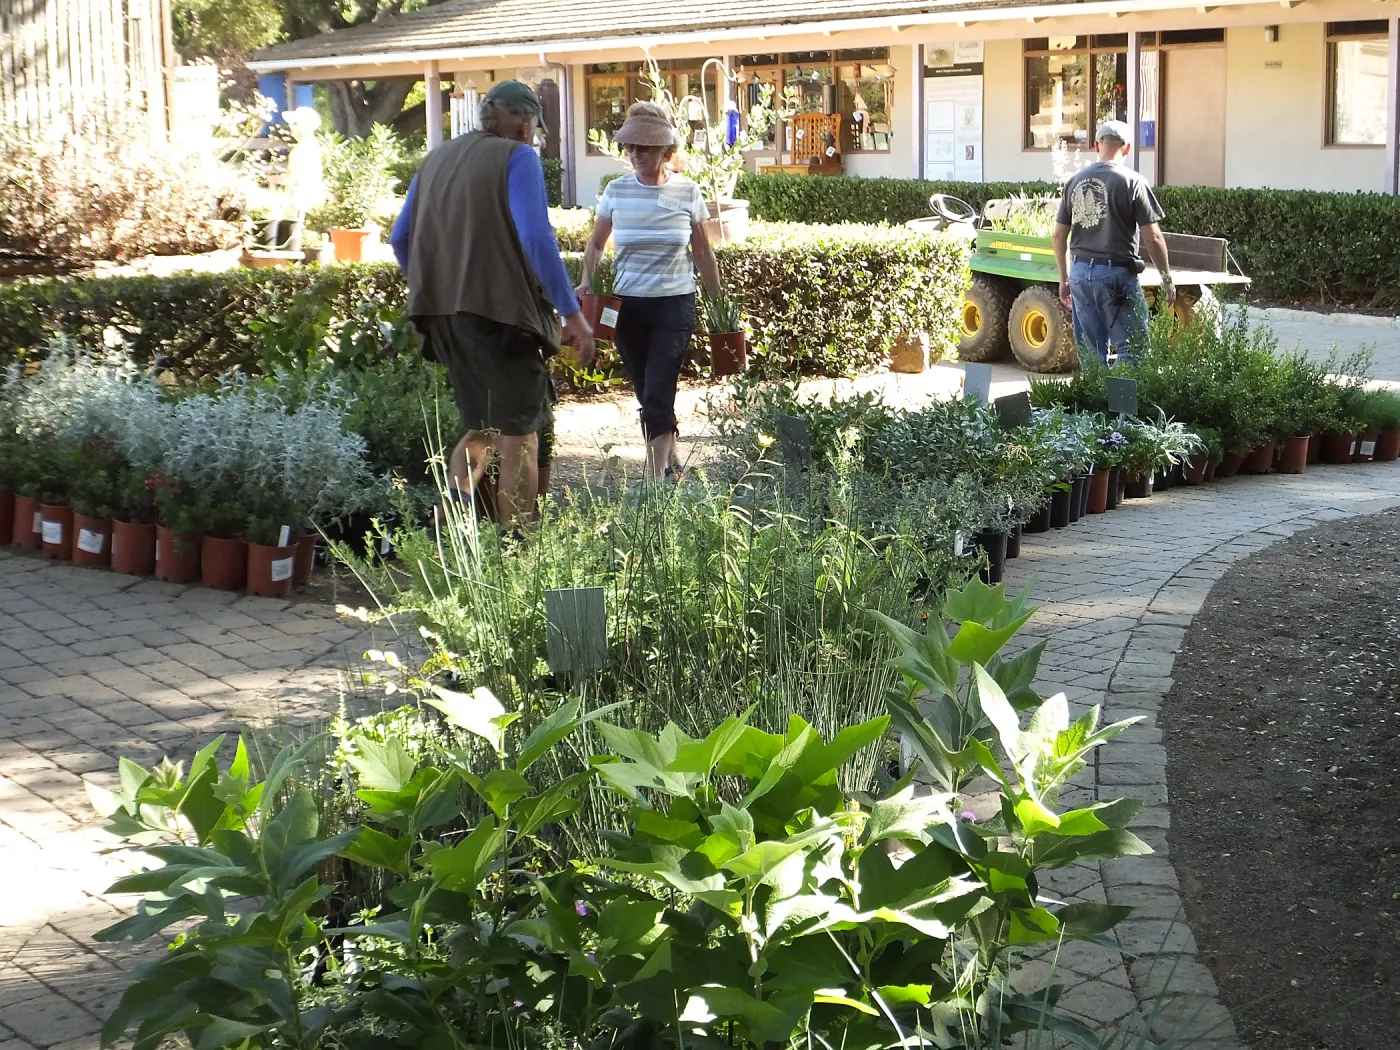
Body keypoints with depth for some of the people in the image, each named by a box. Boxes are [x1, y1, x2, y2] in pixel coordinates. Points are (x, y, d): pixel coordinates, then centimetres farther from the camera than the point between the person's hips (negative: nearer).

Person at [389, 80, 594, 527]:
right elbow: (536, 238, -16)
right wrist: (573, 314, -14)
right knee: (519, 438, 3)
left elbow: (400, 239, 17)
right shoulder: (517, 157, -5)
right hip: (503, 311, -6)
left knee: (479, 430, 19)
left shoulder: (437, 159, 14)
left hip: (445, 316, 6)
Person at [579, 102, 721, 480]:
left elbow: (703, 254, 6)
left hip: (674, 306, -3)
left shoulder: (687, 192, -3)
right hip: (627, 305, 3)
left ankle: (655, 478, -11)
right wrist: (587, 282, -4)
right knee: (646, 393, 10)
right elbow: (596, 243, 13)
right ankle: (671, 464, 29)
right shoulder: (617, 191, 0)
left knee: (658, 394, -13)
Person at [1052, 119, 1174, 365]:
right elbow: (1153, 238, -8)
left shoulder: (1075, 182, 7)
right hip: (1117, 272, -5)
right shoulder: (1132, 182, -7)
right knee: (1132, 349, -1)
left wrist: (1064, 278, 21)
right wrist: (1167, 279, 2)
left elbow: (1059, 236, 11)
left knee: (1091, 352, 11)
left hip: (1080, 272, 5)